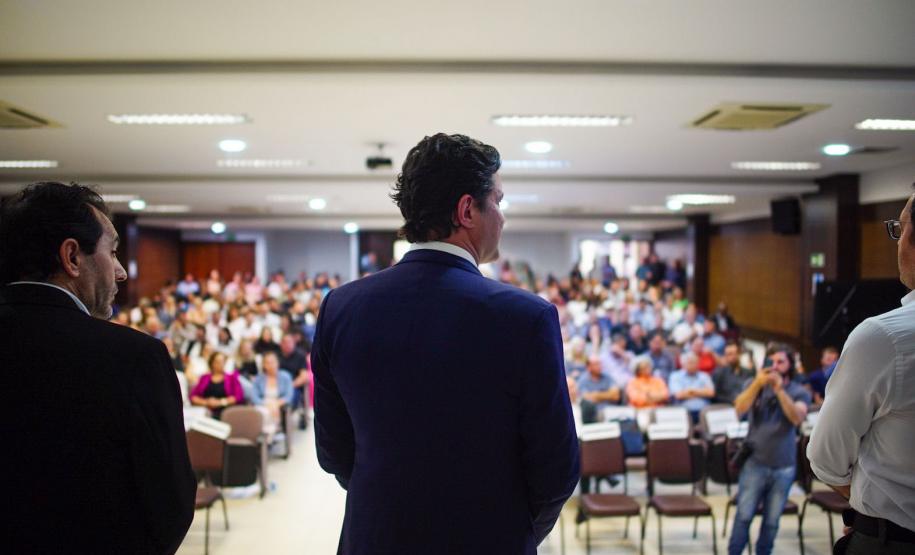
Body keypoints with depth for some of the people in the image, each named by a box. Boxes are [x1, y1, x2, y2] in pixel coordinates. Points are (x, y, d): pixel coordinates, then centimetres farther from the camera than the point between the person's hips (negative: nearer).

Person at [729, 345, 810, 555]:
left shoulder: (800, 392, 2)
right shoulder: (755, 383, 2)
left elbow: (797, 418, -17)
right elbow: (740, 408, -15)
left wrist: (779, 390, -28)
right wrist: (758, 383, -27)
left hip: (784, 467, 1)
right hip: (755, 463, -1)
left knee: (772, 521, 7)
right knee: (744, 516, -2)